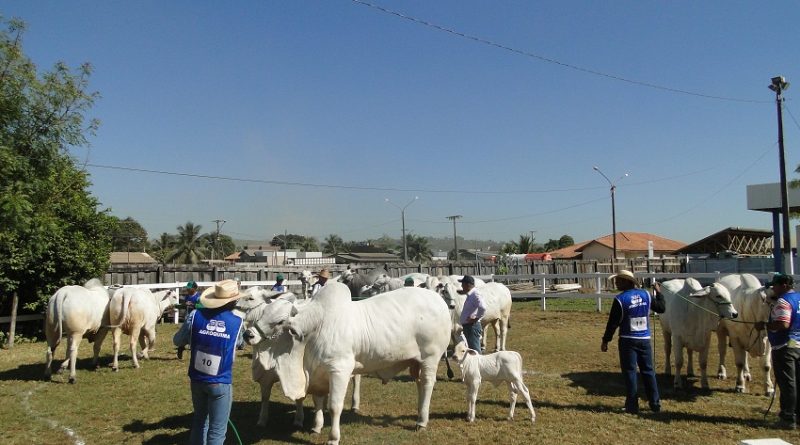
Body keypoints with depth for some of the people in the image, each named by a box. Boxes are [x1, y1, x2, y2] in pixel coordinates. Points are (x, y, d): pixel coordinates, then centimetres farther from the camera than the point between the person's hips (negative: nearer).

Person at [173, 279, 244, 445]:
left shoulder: (196, 315, -9)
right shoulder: (238, 322, -10)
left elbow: (177, 341, 3)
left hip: (197, 379, 3)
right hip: (221, 383, -3)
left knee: (199, 420, 25)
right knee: (217, 430, 8)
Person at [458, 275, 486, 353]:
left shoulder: (475, 295, -18)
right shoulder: (470, 294, 10)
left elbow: (483, 308, -33)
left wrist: (476, 318, -22)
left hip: (472, 326, -10)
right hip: (467, 326, 10)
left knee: (475, 350, -6)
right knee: (471, 348, 17)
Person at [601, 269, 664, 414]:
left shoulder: (620, 299, -13)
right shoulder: (646, 295, 1)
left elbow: (613, 323, -11)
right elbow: (661, 308, 14)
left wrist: (605, 341, -2)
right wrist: (659, 293, 30)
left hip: (628, 341, -4)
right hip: (645, 339, 5)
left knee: (630, 372, 4)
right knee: (648, 371, 14)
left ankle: (632, 406, 5)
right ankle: (655, 404, 18)